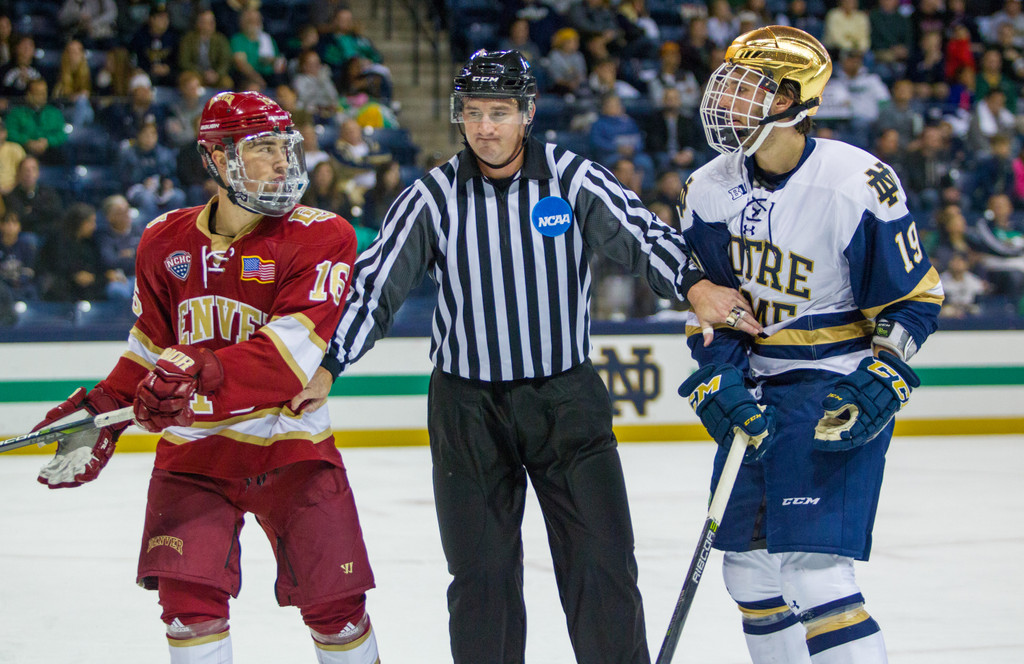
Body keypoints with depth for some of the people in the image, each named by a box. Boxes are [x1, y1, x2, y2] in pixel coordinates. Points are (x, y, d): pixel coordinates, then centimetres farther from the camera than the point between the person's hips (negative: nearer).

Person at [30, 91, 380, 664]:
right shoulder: (166, 241, 4)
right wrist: (102, 413, 7)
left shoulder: (322, 237, -11)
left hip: (290, 447, -3)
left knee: (334, 602, -1)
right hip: (192, 448, 3)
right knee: (189, 594, -11)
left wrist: (201, 371, -37)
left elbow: (291, 352, -24)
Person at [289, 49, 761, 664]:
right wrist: (327, 369, -13)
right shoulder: (434, 196, -3)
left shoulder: (572, 177, -5)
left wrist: (694, 284, -36)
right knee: (481, 575, 4)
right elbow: (376, 282, -4)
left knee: (602, 562, -1)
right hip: (468, 406, 1)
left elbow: (641, 232, -16)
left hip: (568, 399, 0)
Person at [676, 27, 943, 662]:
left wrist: (879, 382, -19)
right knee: (749, 564, 11)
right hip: (758, 387, 7)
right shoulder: (709, 190, 0)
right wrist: (718, 378, -7)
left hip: (838, 387, -7)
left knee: (811, 564, -18)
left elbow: (914, 299, -9)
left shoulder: (860, 186, -17)